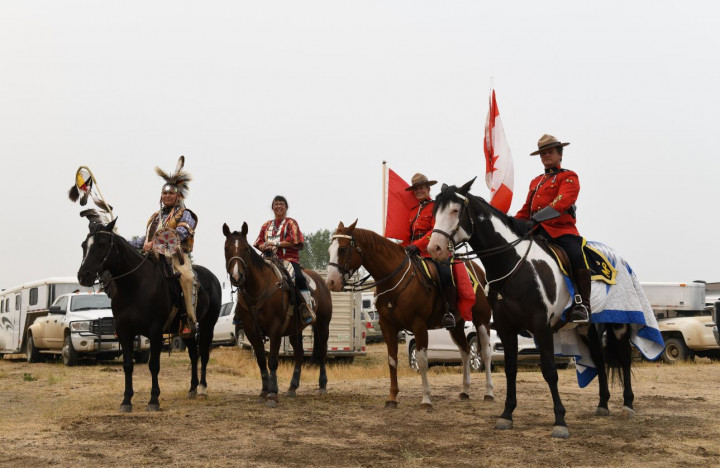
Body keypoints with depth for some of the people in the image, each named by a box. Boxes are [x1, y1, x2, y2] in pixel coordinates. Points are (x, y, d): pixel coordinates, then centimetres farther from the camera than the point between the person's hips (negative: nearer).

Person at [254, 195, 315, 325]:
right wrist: (265, 246, -6)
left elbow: (296, 242, -4)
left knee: (299, 277, -33)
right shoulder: (267, 225, 22)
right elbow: (259, 243, 18)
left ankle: (307, 309, -29)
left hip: (289, 258, -4)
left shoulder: (291, 223, 9)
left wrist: (277, 244, -11)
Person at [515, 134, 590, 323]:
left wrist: (536, 219, -26)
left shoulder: (569, 177, 7)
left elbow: (562, 201, -12)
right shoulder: (536, 182, 27)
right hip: (538, 232, 6)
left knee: (577, 256, -32)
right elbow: (526, 211, 29)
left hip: (562, 229, -6)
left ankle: (582, 304, -24)